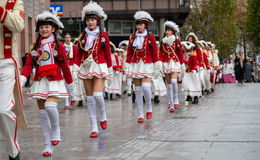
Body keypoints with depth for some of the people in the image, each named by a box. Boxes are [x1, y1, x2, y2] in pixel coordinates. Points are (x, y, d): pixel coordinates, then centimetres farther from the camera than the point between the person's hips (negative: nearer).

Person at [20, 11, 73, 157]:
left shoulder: (58, 46, 0)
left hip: (54, 81, -4)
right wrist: (22, 79, -15)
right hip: (39, 82, 4)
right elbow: (29, 64, 1)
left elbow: (65, 66, 4)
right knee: (42, 113, 4)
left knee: (50, 106, -27)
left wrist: (70, 84, 9)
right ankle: (48, 146, 10)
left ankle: (56, 131, 1)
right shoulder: (35, 47, 10)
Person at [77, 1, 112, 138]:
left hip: (99, 67, -3)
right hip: (86, 68, 3)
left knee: (98, 95, -18)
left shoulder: (103, 36, 0)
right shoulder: (82, 37, 7)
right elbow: (79, 54, 11)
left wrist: (109, 70, 4)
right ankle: (94, 128, 5)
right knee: (89, 98, 2)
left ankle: (103, 116, 13)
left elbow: (107, 54, 3)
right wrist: (79, 67, 7)